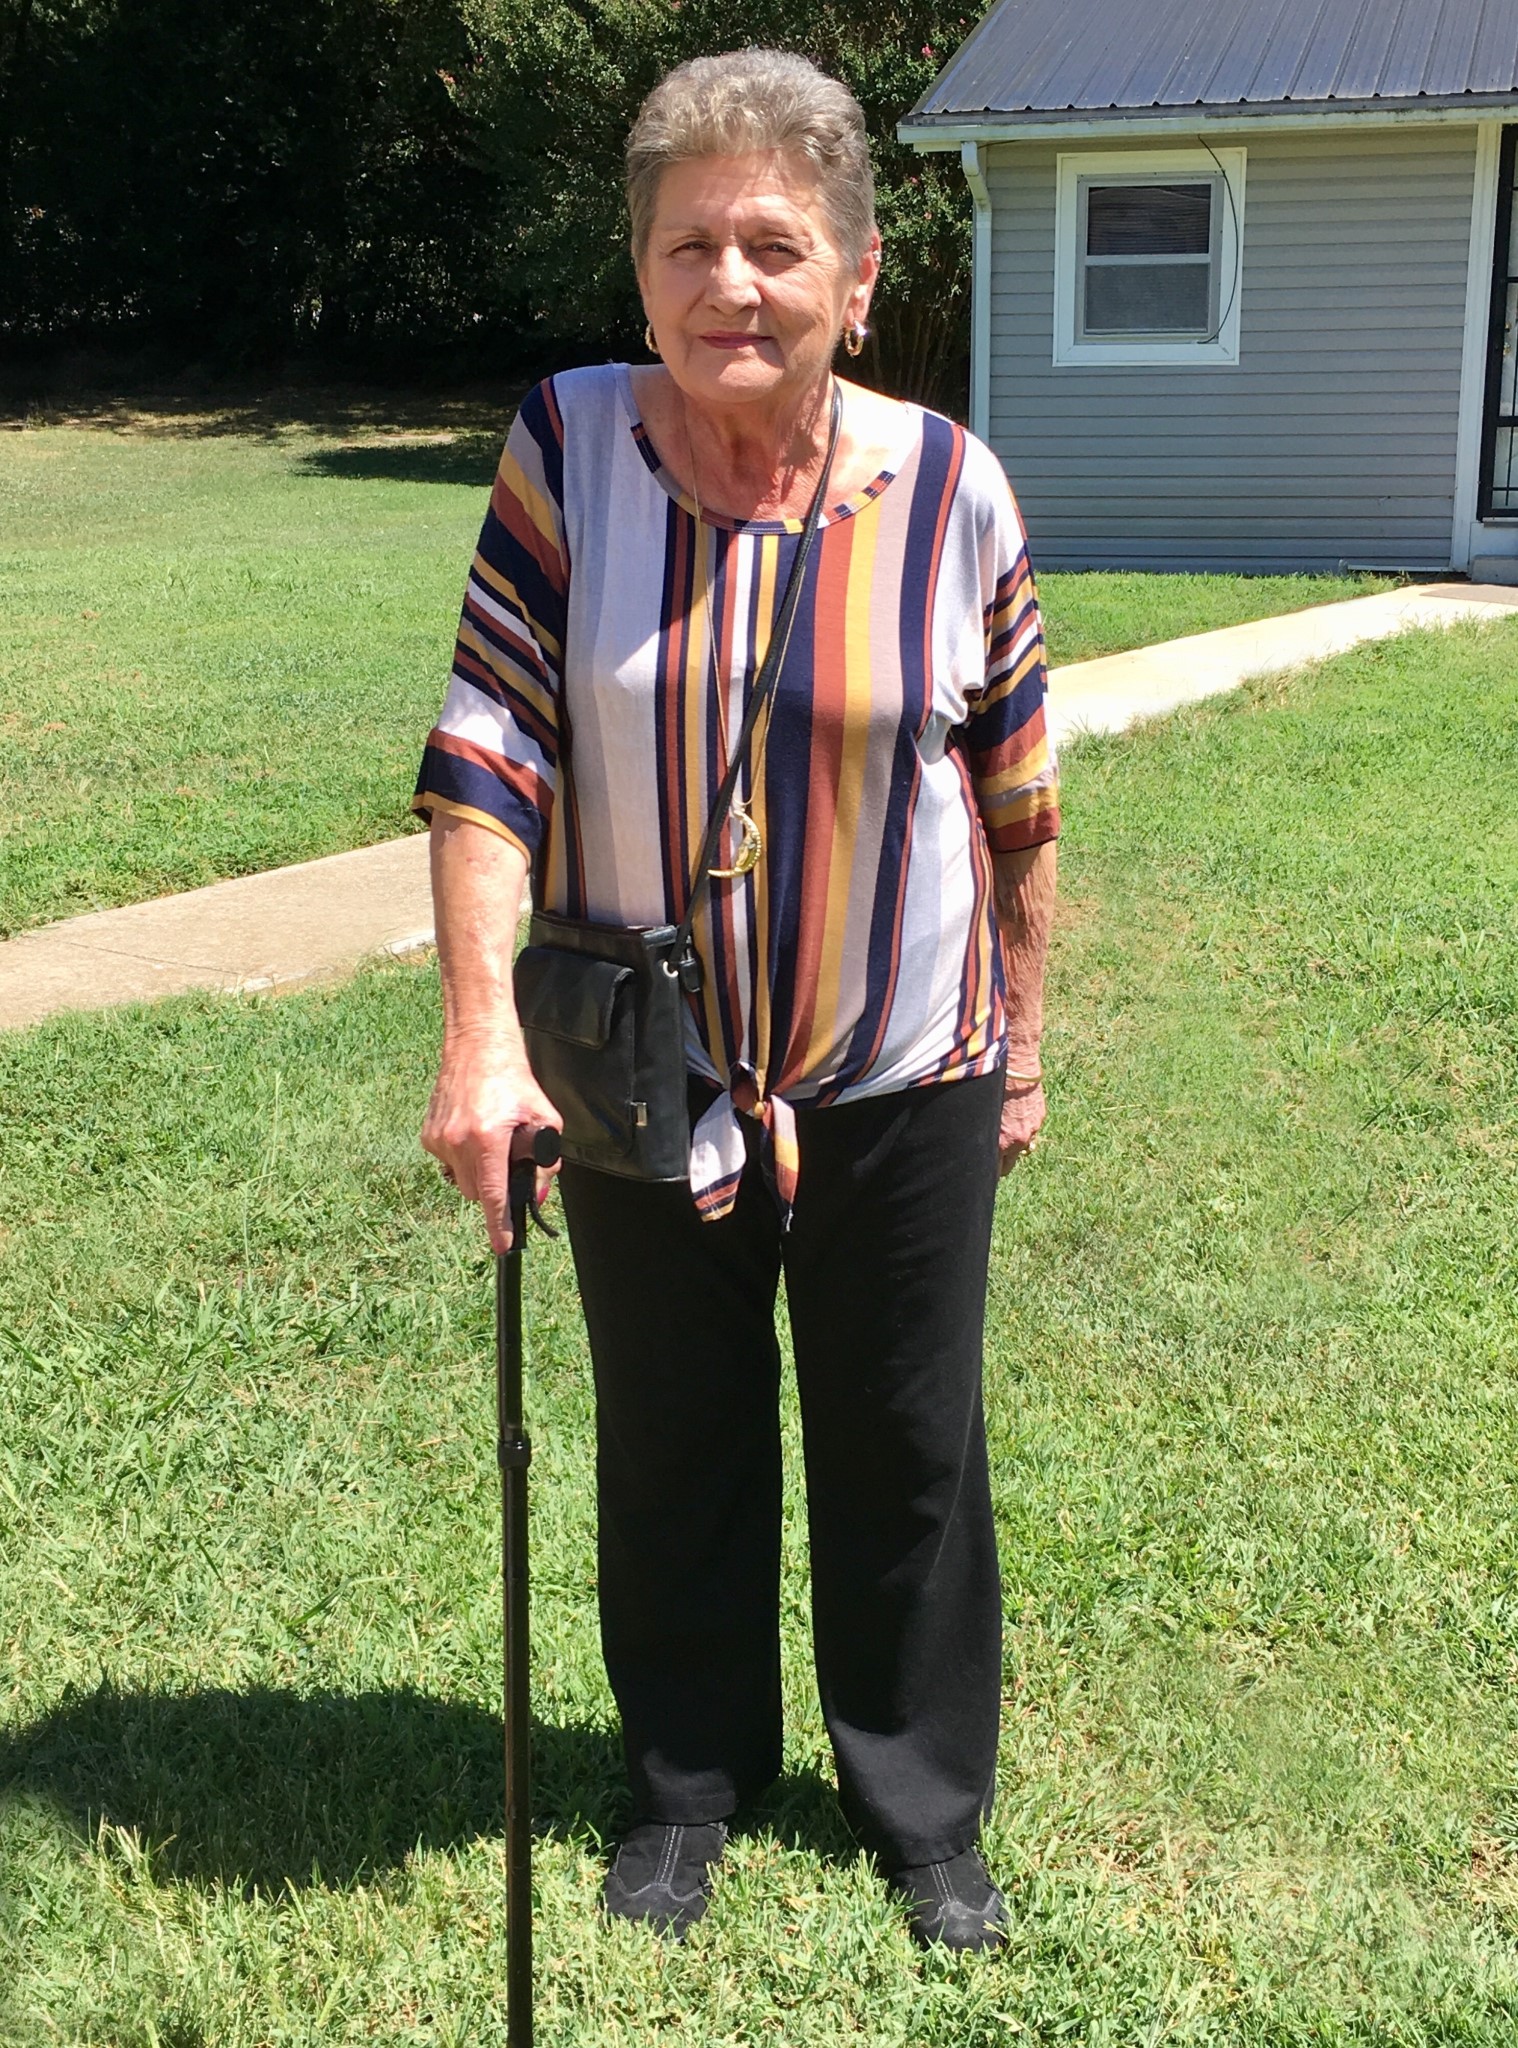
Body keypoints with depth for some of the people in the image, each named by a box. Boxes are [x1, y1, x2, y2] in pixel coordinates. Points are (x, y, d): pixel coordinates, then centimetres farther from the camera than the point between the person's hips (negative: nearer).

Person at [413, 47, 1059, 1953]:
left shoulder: (949, 489, -9)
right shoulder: (567, 448, -9)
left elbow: (1016, 797, 0)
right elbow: (487, 755, -13)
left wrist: (1022, 1048, 5)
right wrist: (481, 1031, -22)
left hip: (903, 1080, 0)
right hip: (645, 1079, 1)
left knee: (908, 1451, 13)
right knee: (671, 1446, 16)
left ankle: (924, 1802, 35)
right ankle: (686, 1782, 39)